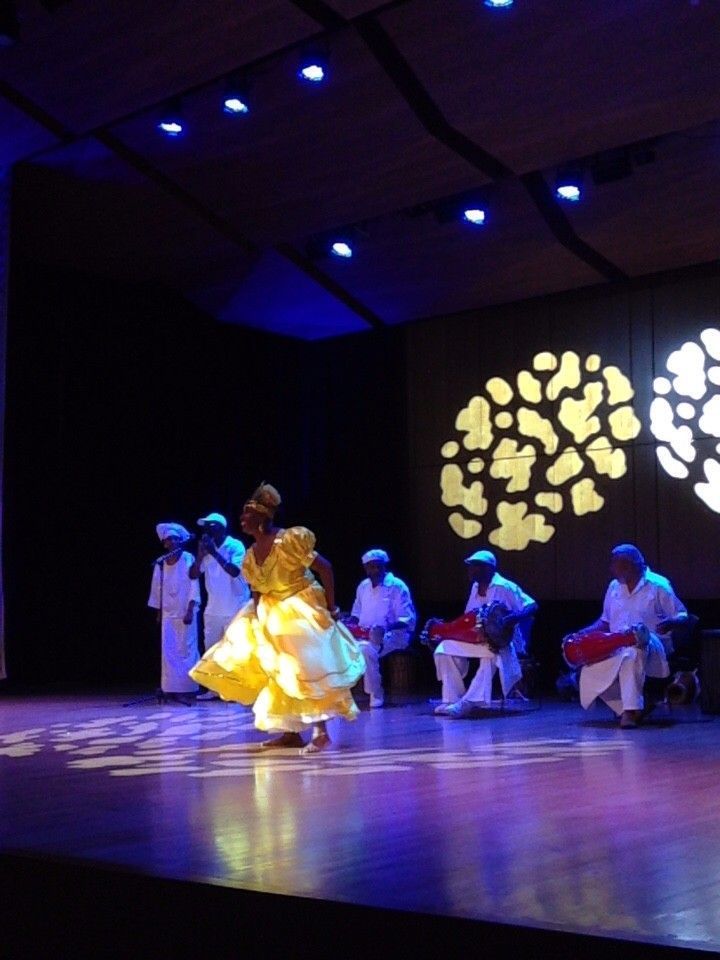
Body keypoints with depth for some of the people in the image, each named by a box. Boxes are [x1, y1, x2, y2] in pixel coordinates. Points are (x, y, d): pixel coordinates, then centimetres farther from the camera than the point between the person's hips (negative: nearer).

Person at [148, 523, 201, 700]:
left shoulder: (188, 559, -9)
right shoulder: (160, 563, 4)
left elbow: (193, 585, -10)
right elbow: (157, 588, 10)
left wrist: (190, 611, -15)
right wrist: (158, 612, 11)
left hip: (186, 612, -4)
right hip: (168, 613, 4)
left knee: (186, 650, -2)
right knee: (168, 652, 1)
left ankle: (187, 687, 3)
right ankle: (172, 688, 5)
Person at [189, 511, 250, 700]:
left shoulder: (235, 546, -8)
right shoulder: (208, 549, 8)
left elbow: (234, 571, -24)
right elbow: (193, 575, 4)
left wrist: (214, 552, -23)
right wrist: (201, 555, -11)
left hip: (235, 609, -6)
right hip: (213, 609, 6)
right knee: (211, 649, 8)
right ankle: (213, 689, 14)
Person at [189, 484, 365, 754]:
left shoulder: (289, 540, -20)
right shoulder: (251, 556, 2)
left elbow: (325, 568, -17)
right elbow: (257, 593, 10)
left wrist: (330, 607, -15)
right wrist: (258, 621, 4)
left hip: (302, 611, -8)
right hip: (273, 616, 8)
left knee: (307, 670, -9)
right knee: (281, 674, 10)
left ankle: (321, 732, -3)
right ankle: (291, 732, 18)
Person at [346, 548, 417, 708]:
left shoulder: (397, 586, -5)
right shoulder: (363, 586, 15)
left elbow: (408, 620, -10)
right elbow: (356, 614, 28)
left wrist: (385, 628, -26)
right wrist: (347, 623, 5)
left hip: (391, 635, -6)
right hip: (364, 634, 6)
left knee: (365, 648, -37)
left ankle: (376, 695, -21)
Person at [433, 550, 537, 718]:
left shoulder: (504, 587, -12)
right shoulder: (475, 587, 11)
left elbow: (532, 606, -18)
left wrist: (515, 618, -37)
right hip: (478, 638, 8)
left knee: (490, 654, -41)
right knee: (445, 649, -12)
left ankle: (469, 702, -37)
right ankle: (453, 699, -13)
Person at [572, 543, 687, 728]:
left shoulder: (658, 585, -2)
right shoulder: (614, 587, 15)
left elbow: (682, 616, -2)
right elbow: (605, 621, 23)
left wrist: (671, 622, -26)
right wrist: (582, 634, 8)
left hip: (650, 644, -6)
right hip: (616, 646, 6)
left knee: (631, 653, -42)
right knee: (591, 670, -23)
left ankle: (631, 710, -41)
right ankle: (629, 707, -11)